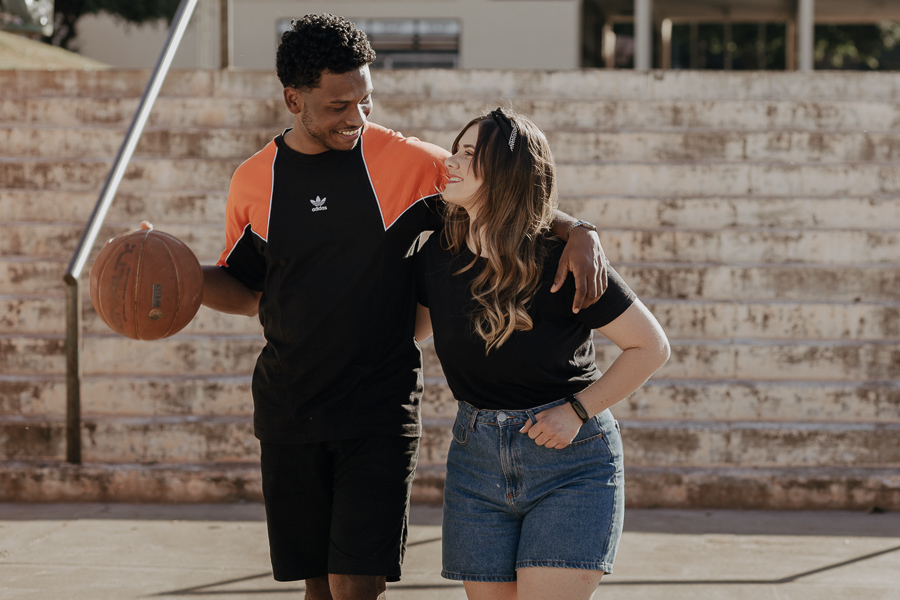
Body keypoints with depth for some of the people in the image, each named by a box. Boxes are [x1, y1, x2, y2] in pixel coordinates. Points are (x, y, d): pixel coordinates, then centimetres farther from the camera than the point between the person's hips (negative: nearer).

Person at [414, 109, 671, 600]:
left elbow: (651, 346, -10)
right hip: (477, 456, 5)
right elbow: (414, 328, 20)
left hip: (571, 461, -5)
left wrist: (578, 411, -15)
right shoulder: (438, 256, -1)